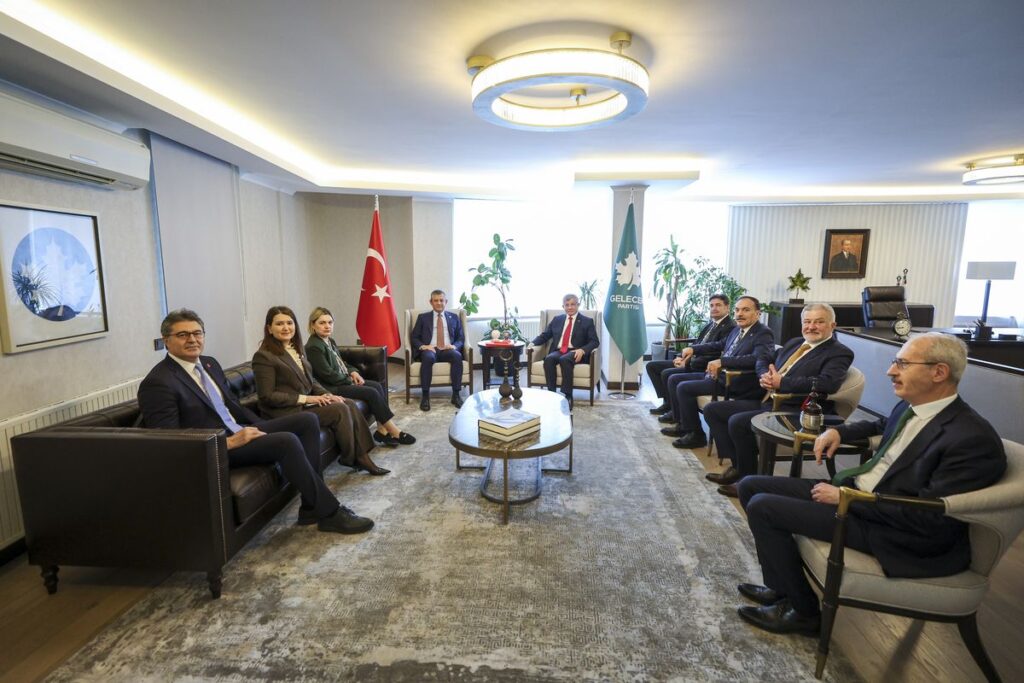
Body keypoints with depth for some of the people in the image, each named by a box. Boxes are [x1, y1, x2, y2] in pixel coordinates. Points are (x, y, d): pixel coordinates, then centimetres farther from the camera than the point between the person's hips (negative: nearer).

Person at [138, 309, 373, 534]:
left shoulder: (209, 363, 12)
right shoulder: (158, 383, -13)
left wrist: (262, 428, 5)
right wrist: (229, 442, -24)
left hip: (239, 431, 9)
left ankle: (311, 505, -6)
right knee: (287, 441, -28)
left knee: (307, 420, -5)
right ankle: (330, 513, -15)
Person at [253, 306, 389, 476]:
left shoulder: (295, 349, 14)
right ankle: (350, 458, -3)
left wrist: (326, 394, -2)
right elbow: (267, 396, -15)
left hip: (306, 402, 8)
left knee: (351, 405, -11)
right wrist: (305, 398, -18)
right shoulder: (264, 356, -11)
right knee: (340, 410, -21)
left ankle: (362, 456, -10)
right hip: (287, 411, -8)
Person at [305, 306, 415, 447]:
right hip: (331, 387, -9)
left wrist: (352, 372, 3)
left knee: (378, 386, -6)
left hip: (342, 380, 10)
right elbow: (328, 375, -20)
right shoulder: (313, 347, -16)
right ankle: (394, 431, -10)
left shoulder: (330, 341, 12)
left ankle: (382, 430, -10)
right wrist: (350, 379, -9)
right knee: (372, 393, -18)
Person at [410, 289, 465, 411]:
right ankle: (425, 396, -29)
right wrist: (422, 346, -13)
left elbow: (461, 338, 14)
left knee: (457, 356, -34)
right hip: (429, 349, -1)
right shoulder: (423, 317, 15)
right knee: (428, 357, -37)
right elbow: (414, 338, 10)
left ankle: (456, 395, -28)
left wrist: (454, 346, -9)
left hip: (447, 350, 1)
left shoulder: (454, 317, 19)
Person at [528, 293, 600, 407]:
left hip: (575, 352, -3)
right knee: (548, 359, -31)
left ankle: (567, 396, -35)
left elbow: (594, 341, 1)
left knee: (564, 360, -37)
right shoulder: (556, 319, 20)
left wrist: (582, 350, -19)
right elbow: (544, 335, 19)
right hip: (558, 351, 3)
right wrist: (533, 343, -2)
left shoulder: (587, 321, 9)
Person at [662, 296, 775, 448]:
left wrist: (722, 361, -36)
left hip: (733, 384, -9)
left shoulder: (763, 334, -13)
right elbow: (719, 345, 29)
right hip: (720, 375, 9)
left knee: (684, 388, -17)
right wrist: (693, 349, 16)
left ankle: (696, 434, -1)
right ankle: (682, 425, 23)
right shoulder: (737, 330, 13)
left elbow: (759, 358, -32)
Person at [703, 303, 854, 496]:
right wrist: (765, 375, -2)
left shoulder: (840, 353, -4)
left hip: (794, 411, -9)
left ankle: (749, 478, -7)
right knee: (713, 410, 0)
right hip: (766, 401, 9)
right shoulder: (794, 343, 19)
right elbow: (764, 360, 23)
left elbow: (828, 383, -23)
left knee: (737, 422, -28)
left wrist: (781, 382, -20)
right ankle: (737, 464, 3)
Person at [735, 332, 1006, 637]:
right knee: (751, 486, 2)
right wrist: (838, 431, 11)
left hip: (890, 530, -9)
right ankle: (782, 587, 15)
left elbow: (927, 518, -23)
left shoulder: (973, 438, -21)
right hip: (852, 490, 9)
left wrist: (846, 497, -18)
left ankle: (804, 611, 4)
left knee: (762, 507, -18)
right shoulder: (909, 407, 5)